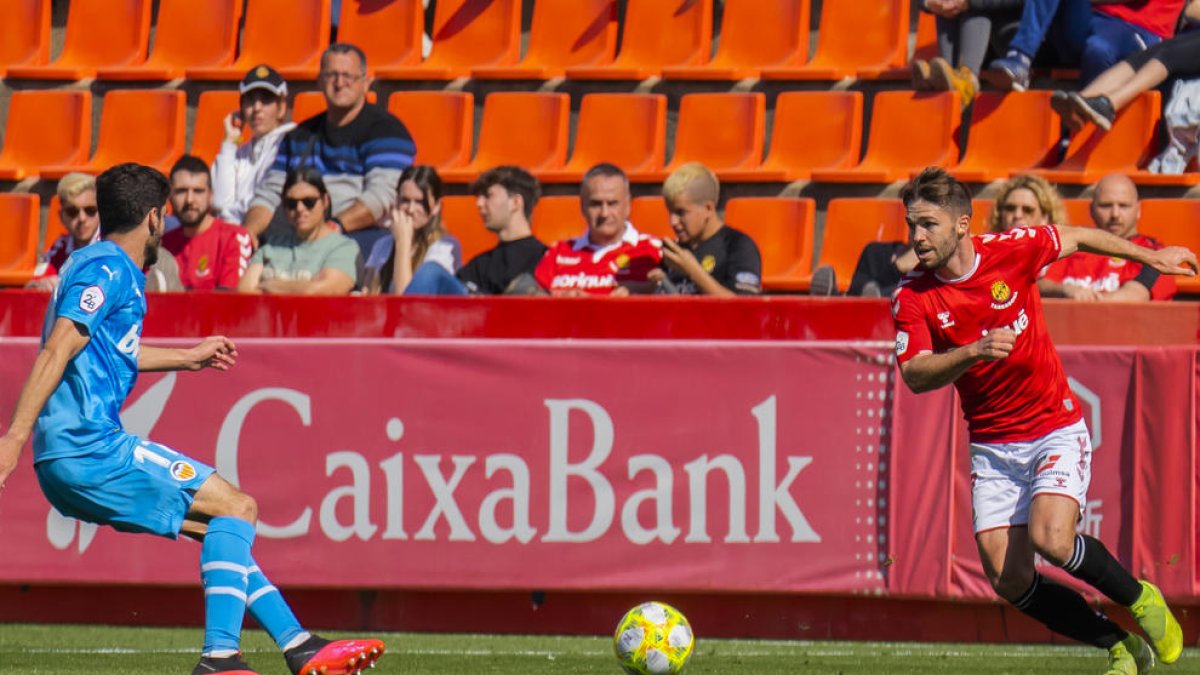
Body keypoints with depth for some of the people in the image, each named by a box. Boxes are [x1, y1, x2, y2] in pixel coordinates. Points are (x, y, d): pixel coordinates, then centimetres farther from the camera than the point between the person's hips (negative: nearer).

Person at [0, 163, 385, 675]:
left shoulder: (97, 265, 21)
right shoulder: (107, 270, -10)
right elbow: (56, 353, -21)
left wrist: (186, 358, 48)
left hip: (69, 461, 10)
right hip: (89, 448, -10)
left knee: (221, 525, 16)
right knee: (236, 507, -8)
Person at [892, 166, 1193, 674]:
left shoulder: (1012, 251, -10)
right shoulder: (912, 298, -9)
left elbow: (1076, 238, 9)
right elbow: (915, 375, -20)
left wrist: (1151, 257, 17)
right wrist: (973, 352, -37)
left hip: (1055, 429, -3)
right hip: (992, 446, 3)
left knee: (1051, 538, -25)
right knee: (1008, 578, -8)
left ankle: (1140, 599, 4)